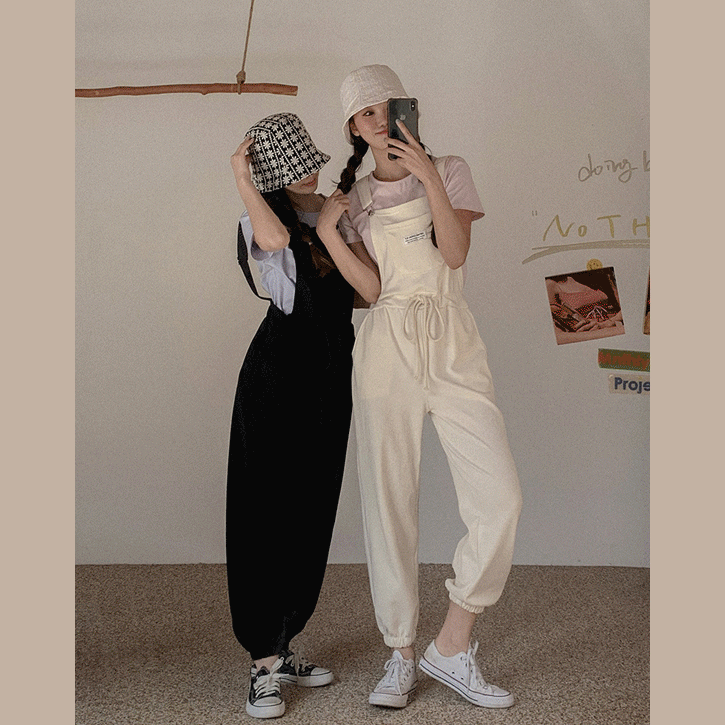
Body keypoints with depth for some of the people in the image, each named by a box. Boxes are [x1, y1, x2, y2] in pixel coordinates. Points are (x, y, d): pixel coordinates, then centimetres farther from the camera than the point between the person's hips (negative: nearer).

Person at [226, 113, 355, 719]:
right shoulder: (264, 216, -3)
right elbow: (274, 239, -28)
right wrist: (240, 178, -20)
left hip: (332, 375, 7)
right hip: (278, 372, -6)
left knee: (313, 510, 10)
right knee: (269, 510, -5)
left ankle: (282, 646, 23)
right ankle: (265, 665, 1)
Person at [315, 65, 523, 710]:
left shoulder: (450, 171, 10)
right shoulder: (355, 198, 14)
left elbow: (456, 253, -7)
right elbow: (372, 288, 1)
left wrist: (428, 177, -14)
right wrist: (327, 232, -7)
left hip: (453, 346, -1)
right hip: (386, 348, 1)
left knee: (500, 499, -13)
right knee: (388, 504, 0)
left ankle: (453, 647, 1)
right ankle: (401, 657, 12)